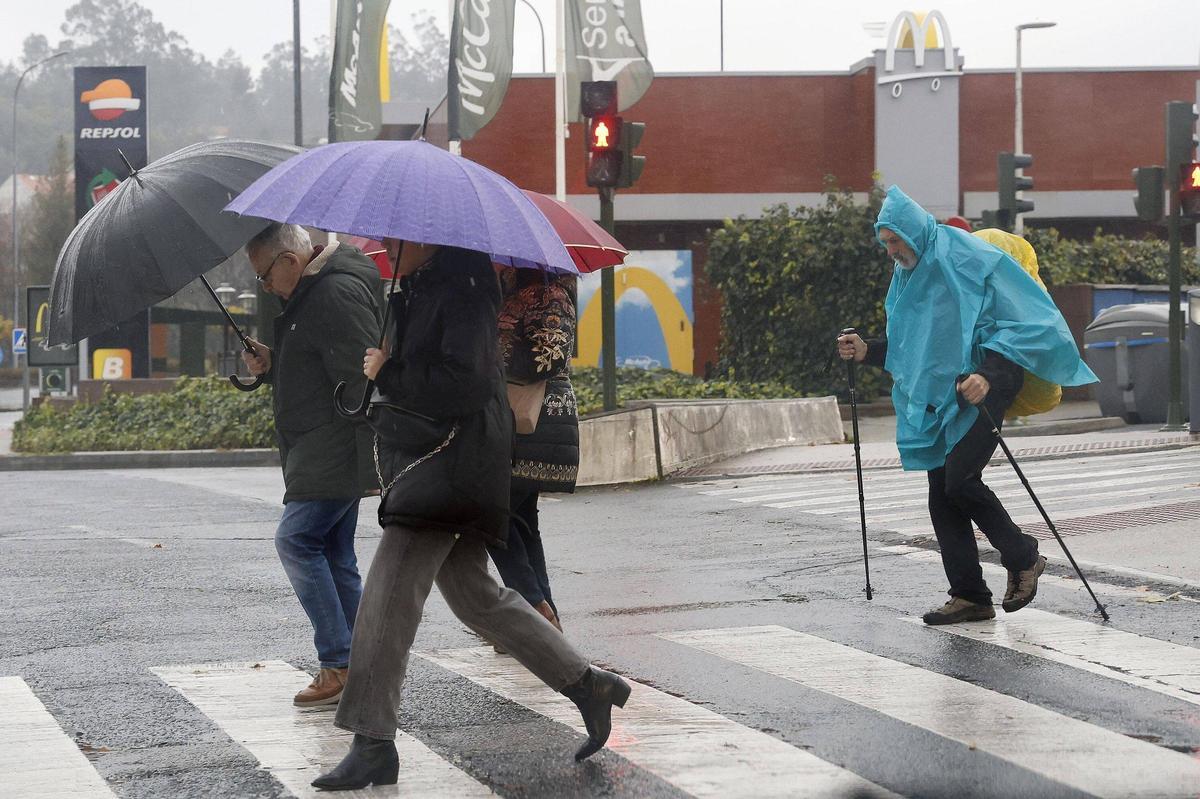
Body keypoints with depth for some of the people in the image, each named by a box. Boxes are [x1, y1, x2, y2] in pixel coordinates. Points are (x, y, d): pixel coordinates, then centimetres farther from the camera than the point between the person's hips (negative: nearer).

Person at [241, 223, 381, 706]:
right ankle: (354, 671, 12)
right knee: (335, 555, 10)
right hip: (319, 452, 11)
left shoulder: (338, 295, -16)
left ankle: (338, 663, -13)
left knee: (296, 539, -14)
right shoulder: (309, 295, 19)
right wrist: (271, 366, 10)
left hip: (335, 448, -11)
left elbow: (363, 381, -22)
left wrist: (372, 463, -24)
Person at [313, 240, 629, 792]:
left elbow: (464, 382, -23)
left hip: (453, 461, -11)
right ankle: (587, 685, 23)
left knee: (389, 591, -15)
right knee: (474, 595, 15)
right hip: (418, 454, 11)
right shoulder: (411, 291, 16)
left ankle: (373, 746, -15)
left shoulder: (462, 291, -13)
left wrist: (388, 373, -17)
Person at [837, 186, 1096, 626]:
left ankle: (1023, 558, 2)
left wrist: (989, 375, -28)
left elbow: (1019, 324, -15)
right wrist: (867, 351, 3)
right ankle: (970, 596, 7)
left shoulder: (967, 260, -13)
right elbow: (908, 345, 21)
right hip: (938, 397, 8)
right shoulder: (908, 275, 11)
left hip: (982, 390, -8)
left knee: (959, 481, -19)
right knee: (941, 497, 2)